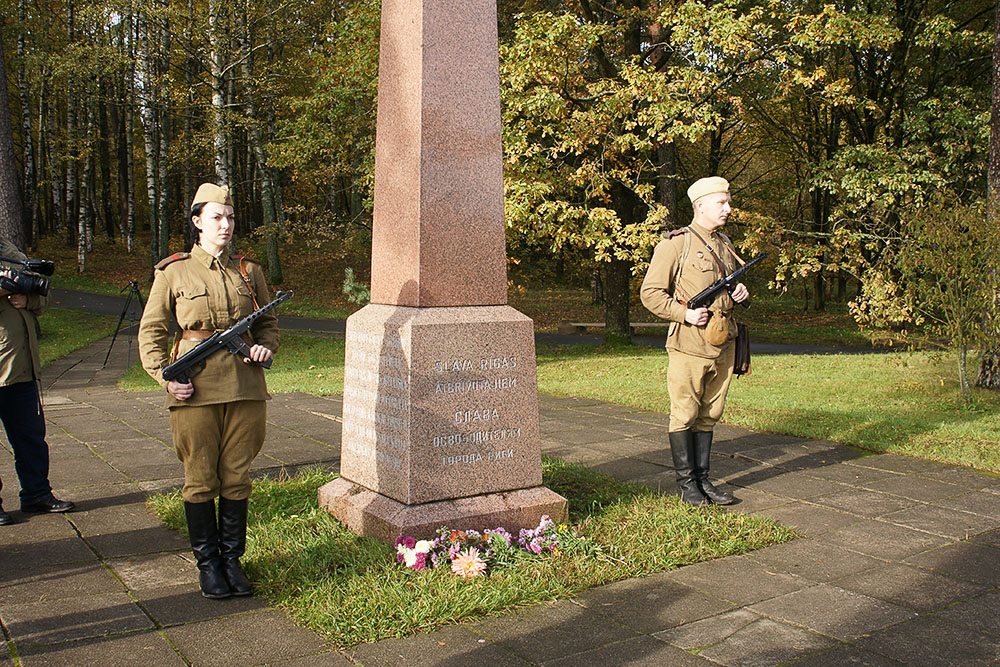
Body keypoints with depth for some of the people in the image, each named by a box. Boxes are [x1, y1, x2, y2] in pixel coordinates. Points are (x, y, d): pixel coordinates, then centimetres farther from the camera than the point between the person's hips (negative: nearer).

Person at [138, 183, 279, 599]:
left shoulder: (249, 271, 9)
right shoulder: (173, 272, 1)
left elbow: (268, 321, 18)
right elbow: (151, 331, 4)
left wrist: (265, 347, -3)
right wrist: (166, 377, -9)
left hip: (244, 385, 2)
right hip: (195, 390, -2)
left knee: (237, 476, 8)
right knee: (201, 480, 5)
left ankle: (232, 559, 21)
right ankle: (207, 564, 19)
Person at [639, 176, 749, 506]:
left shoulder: (725, 244, 16)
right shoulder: (675, 244, -6)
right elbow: (650, 293, -8)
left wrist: (741, 292, 6)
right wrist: (684, 313, -18)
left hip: (723, 344, 7)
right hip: (689, 345, -7)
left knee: (709, 415, 13)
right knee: (684, 416, 2)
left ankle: (703, 478, 22)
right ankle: (686, 482, 13)